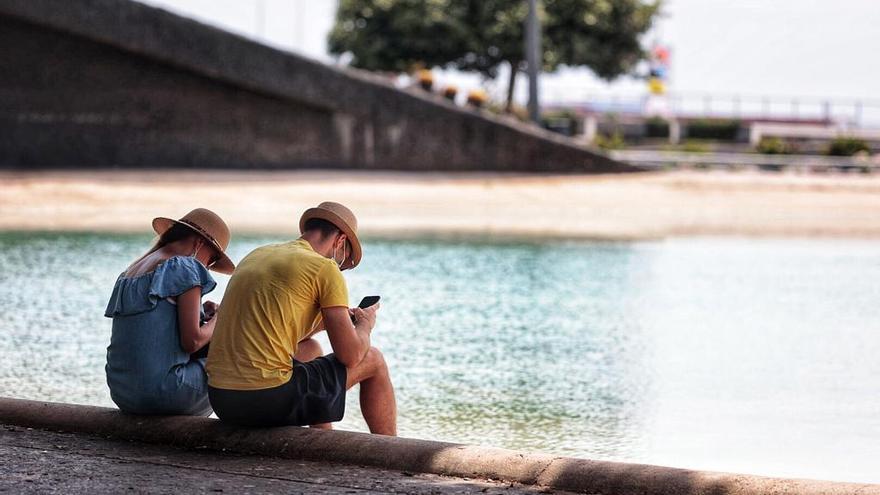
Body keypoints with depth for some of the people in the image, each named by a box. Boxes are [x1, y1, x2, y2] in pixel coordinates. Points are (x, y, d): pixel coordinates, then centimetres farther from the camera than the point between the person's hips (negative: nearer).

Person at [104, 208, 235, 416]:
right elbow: (191, 341, -12)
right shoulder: (184, 268, -6)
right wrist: (217, 320, 8)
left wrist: (201, 315, 16)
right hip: (163, 394, -8)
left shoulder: (128, 274, 19)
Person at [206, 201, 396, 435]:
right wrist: (364, 325, 17)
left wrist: (325, 319, 37)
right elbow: (350, 355, -4)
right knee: (373, 360, 14)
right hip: (271, 399, -8)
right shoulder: (325, 269, -4)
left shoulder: (256, 255, 18)